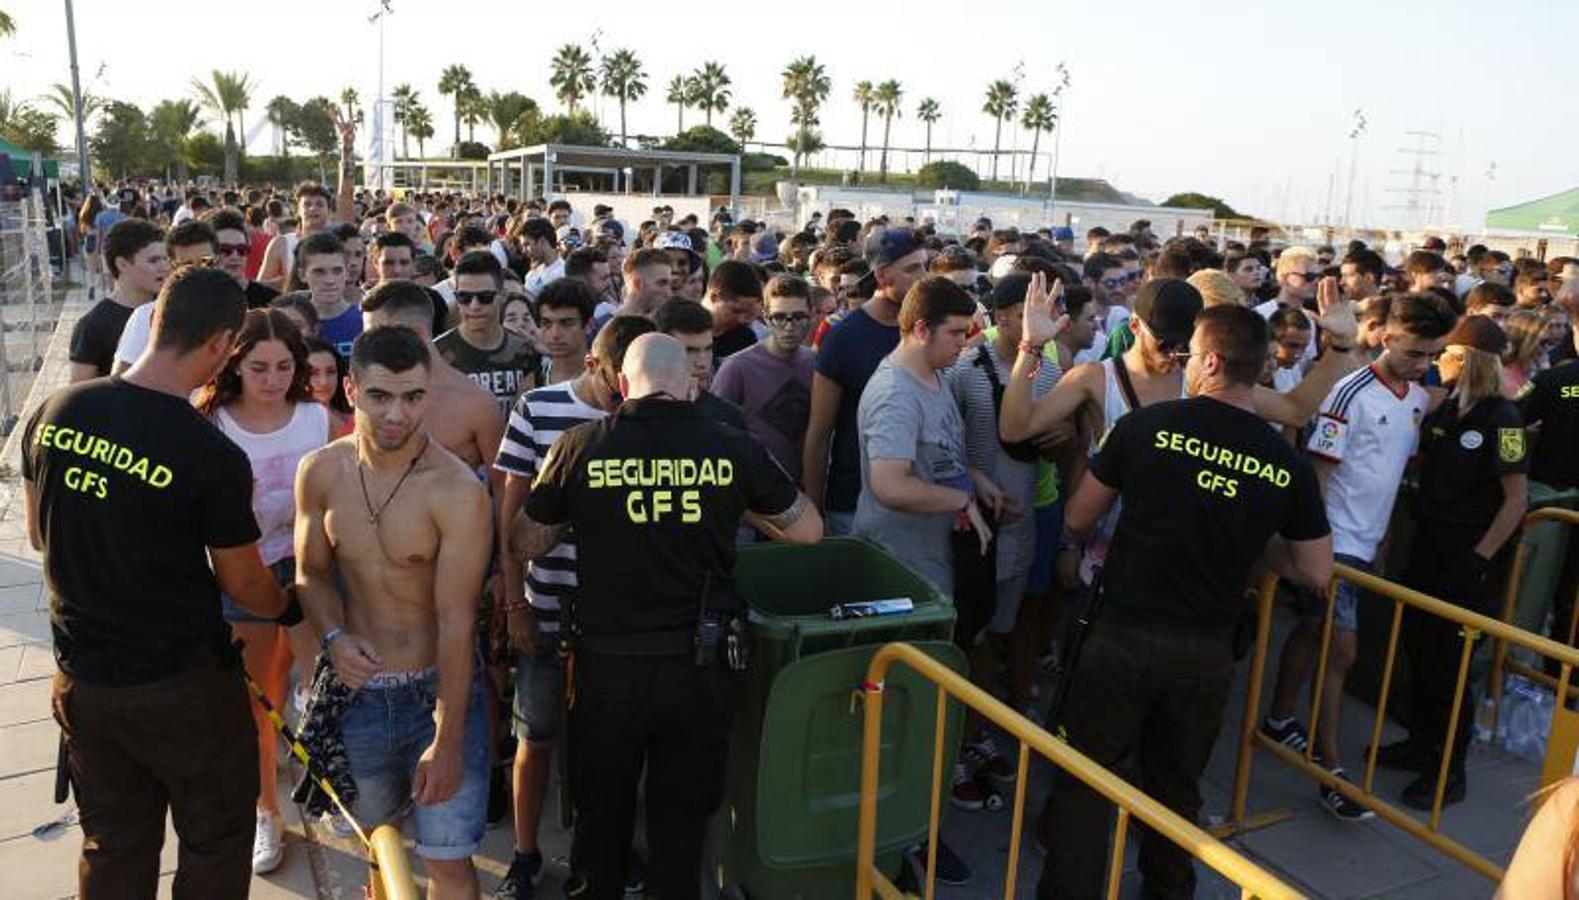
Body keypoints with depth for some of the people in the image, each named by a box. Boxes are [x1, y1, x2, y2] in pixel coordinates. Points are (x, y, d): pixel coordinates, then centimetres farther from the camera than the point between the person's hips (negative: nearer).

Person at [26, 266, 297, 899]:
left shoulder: (55, 412, -8)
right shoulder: (214, 456, -24)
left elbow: (38, 536, 8)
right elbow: (242, 584, -9)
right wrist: (289, 608, 12)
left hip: (80, 676, 6)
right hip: (182, 687, -6)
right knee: (215, 845, 17)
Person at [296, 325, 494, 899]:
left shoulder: (457, 491, -21)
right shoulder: (320, 472, -5)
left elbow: (456, 621, -19)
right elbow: (311, 572, 8)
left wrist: (448, 741, -17)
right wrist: (334, 637, -13)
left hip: (440, 689, -4)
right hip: (358, 690, 5)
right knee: (375, 830, 25)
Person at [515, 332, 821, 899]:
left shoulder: (581, 445, -9)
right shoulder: (733, 448, -8)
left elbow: (528, 543, 3)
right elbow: (808, 529, 4)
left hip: (607, 665, 0)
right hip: (700, 666, 0)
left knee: (602, 816, 22)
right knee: (682, 823, 17)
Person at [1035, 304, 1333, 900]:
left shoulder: (1147, 425, -10)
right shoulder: (1288, 464, -3)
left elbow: (1077, 519, 1)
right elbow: (1316, 572, 5)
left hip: (1123, 637, -3)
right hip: (1209, 653, 3)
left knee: (1084, 782, 10)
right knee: (1176, 787, 22)